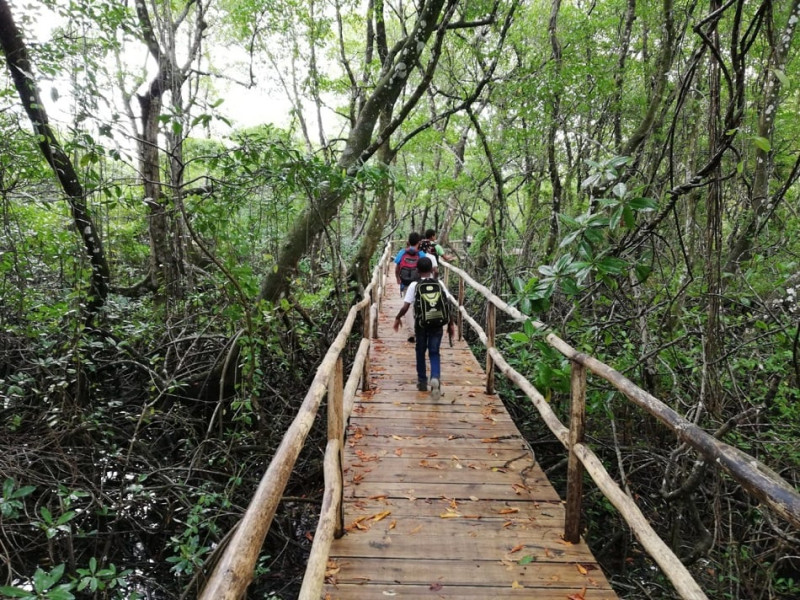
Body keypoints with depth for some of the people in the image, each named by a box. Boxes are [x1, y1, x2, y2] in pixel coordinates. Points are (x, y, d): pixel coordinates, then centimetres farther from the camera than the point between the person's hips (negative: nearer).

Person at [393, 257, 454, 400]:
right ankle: (435, 378, -17)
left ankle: (422, 381, 27)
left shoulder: (414, 285, -7)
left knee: (420, 352, 17)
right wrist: (450, 324, 6)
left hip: (421, 324, -1)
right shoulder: (439, 284, -2)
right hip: (437, 324, 1)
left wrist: (398, 318, 8)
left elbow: (405, 307, -9)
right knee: (434, 353, 8)